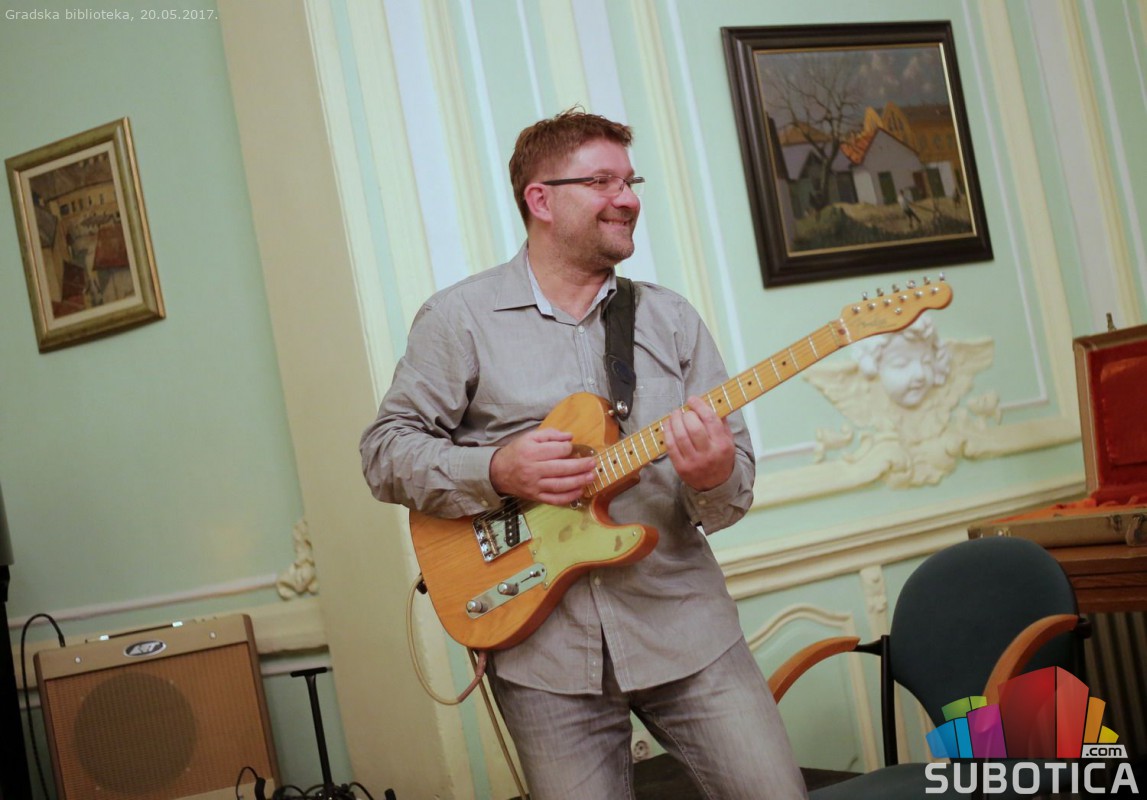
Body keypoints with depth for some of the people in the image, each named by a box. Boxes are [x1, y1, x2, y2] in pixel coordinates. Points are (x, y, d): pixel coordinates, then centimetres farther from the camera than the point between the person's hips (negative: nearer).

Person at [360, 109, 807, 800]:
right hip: (542, 641, -2)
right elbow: (385, 449, 1)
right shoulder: (459, 318, 0)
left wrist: (716, 479, -18)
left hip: (682, 623, 2)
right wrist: (497, 471, -16)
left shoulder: (671, 319, 8)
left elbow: (738, 472, 6)